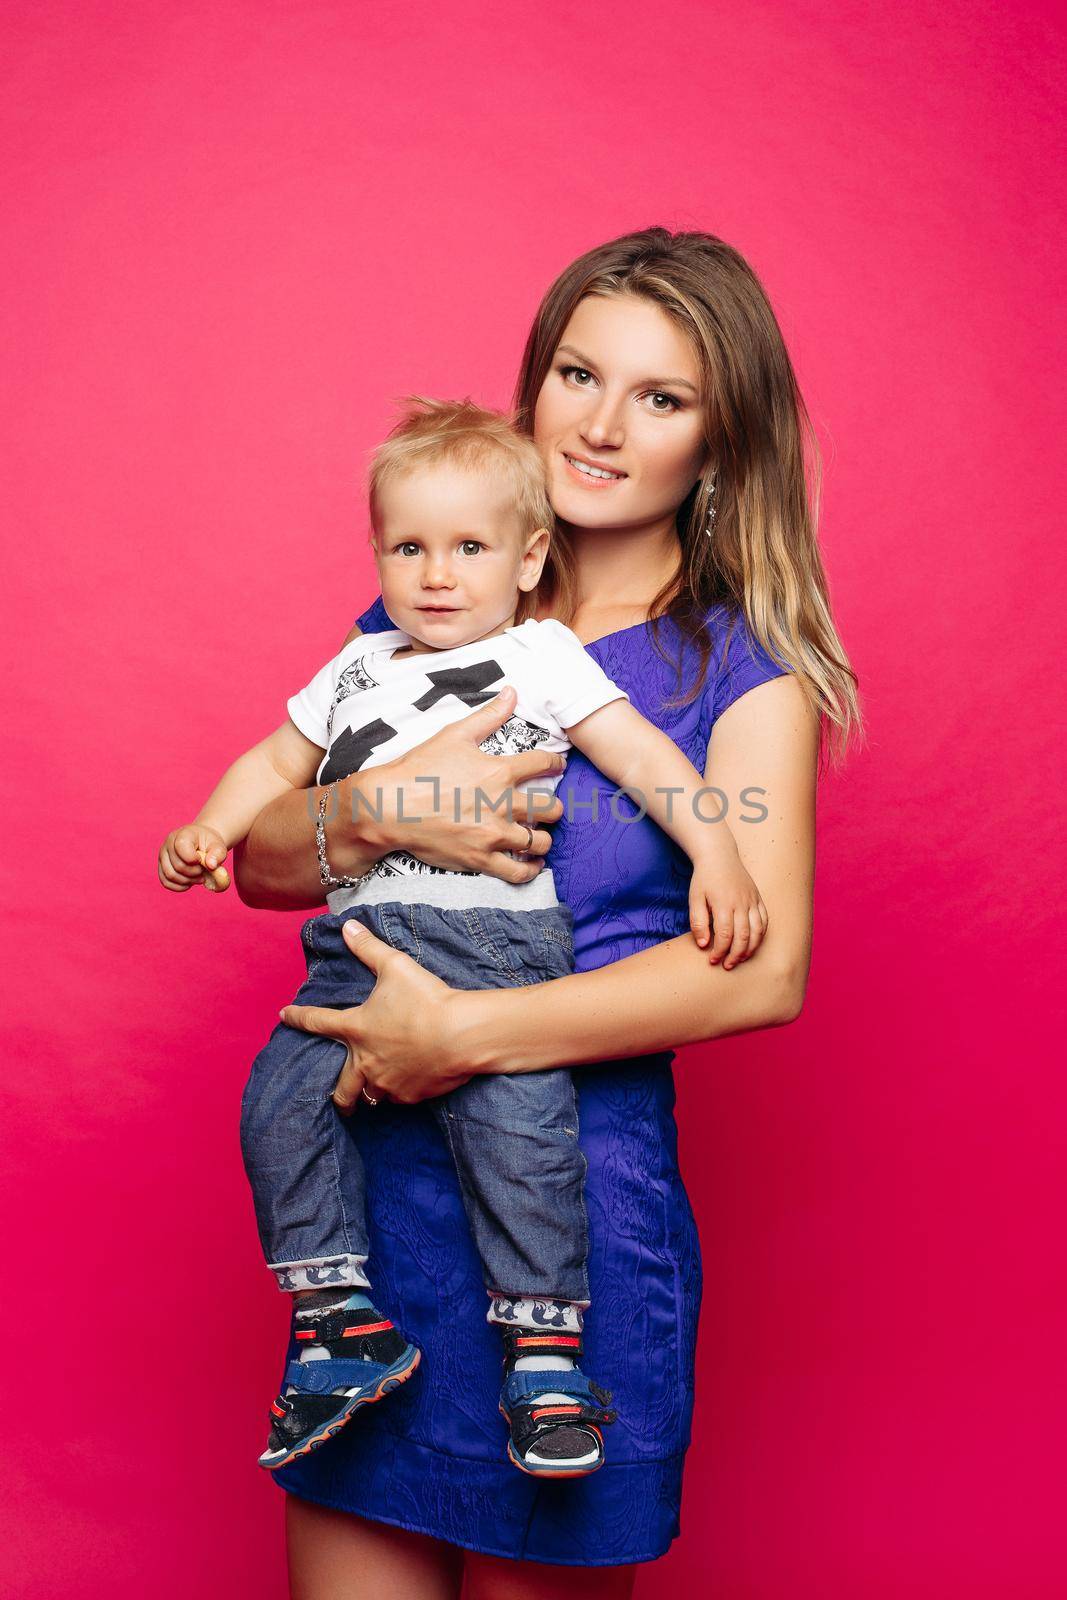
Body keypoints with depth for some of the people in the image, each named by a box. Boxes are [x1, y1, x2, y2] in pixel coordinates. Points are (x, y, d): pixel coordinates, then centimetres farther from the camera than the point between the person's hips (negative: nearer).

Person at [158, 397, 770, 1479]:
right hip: (358, 942, 5)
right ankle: (341, 1323, 3)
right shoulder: (355, 670, 24)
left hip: (496, 934, -5)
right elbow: (278, 761, 30)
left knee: (516, 1124, -20)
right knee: (278, 1103, -9)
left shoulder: (541, 656, 9)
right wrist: (212, 828, 12)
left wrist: (715, 856, -10)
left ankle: (544, 1348, -5)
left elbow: (644, 756, 2)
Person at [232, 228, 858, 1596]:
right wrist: (382, 813, -13)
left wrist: (467, 1033, -19)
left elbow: (763, 969, -15)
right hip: (366, 1185, 4)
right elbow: (261, 863, 8)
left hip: (575, 1206, -3)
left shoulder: (743, 666, -3)